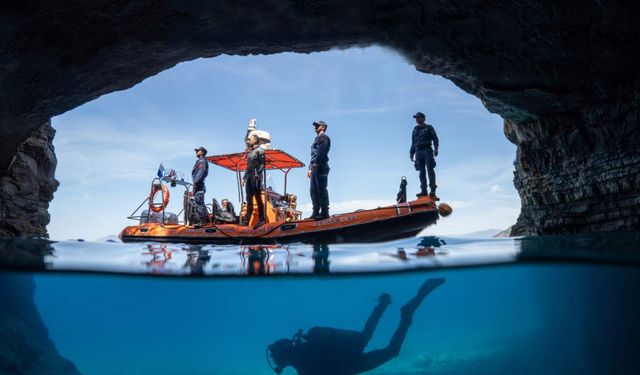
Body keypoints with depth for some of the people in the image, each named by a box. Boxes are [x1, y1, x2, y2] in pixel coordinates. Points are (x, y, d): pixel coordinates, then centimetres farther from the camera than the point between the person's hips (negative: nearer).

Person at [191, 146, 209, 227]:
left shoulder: (202, 161, -5)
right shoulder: (199, 161, 24)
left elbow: (200, 172, -18)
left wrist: (195, 182, -23)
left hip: (198, 184, -11)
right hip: (197, 185, 11)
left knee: (199, 203, -13)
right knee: (200, 203, 13)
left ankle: (202, 221, -15)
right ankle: (206, 219, 18)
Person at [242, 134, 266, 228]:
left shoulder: (259, 150, -1)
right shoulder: (249, 152, 22)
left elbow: (262, 164, -9)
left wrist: (257, 174, -21)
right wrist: (244, 177, 17)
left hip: (256, 178, -8)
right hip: (249, 178, 8)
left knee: (258, 198, -6)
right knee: (249, 200, 6)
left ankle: (261, 220, -3)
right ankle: (246, 221, 6)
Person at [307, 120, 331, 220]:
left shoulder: (323, 137, -1)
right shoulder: (317, 139, 28)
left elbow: (321, 151, -16)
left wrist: (316, 164, -24)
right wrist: (310, 169, 21)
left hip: (321, 168, -10)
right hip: (315, 168, 10)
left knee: (321, 190, -11)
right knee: (314, 191, 7)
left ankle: (324, 212, -11)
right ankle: (316, 213, 10)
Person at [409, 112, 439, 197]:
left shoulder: (429, 128, 8)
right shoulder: (415, 129, 23)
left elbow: (435, 139, 1)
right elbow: (413, 143, 25)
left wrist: (436, 148, -14)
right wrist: (411, 153, 17)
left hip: (427, 150, -5)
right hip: (418, 152, 5)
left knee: (430, 169, -12)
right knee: (421, 171, 0)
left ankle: (432, 189, -16)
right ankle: (423, 190, -1)